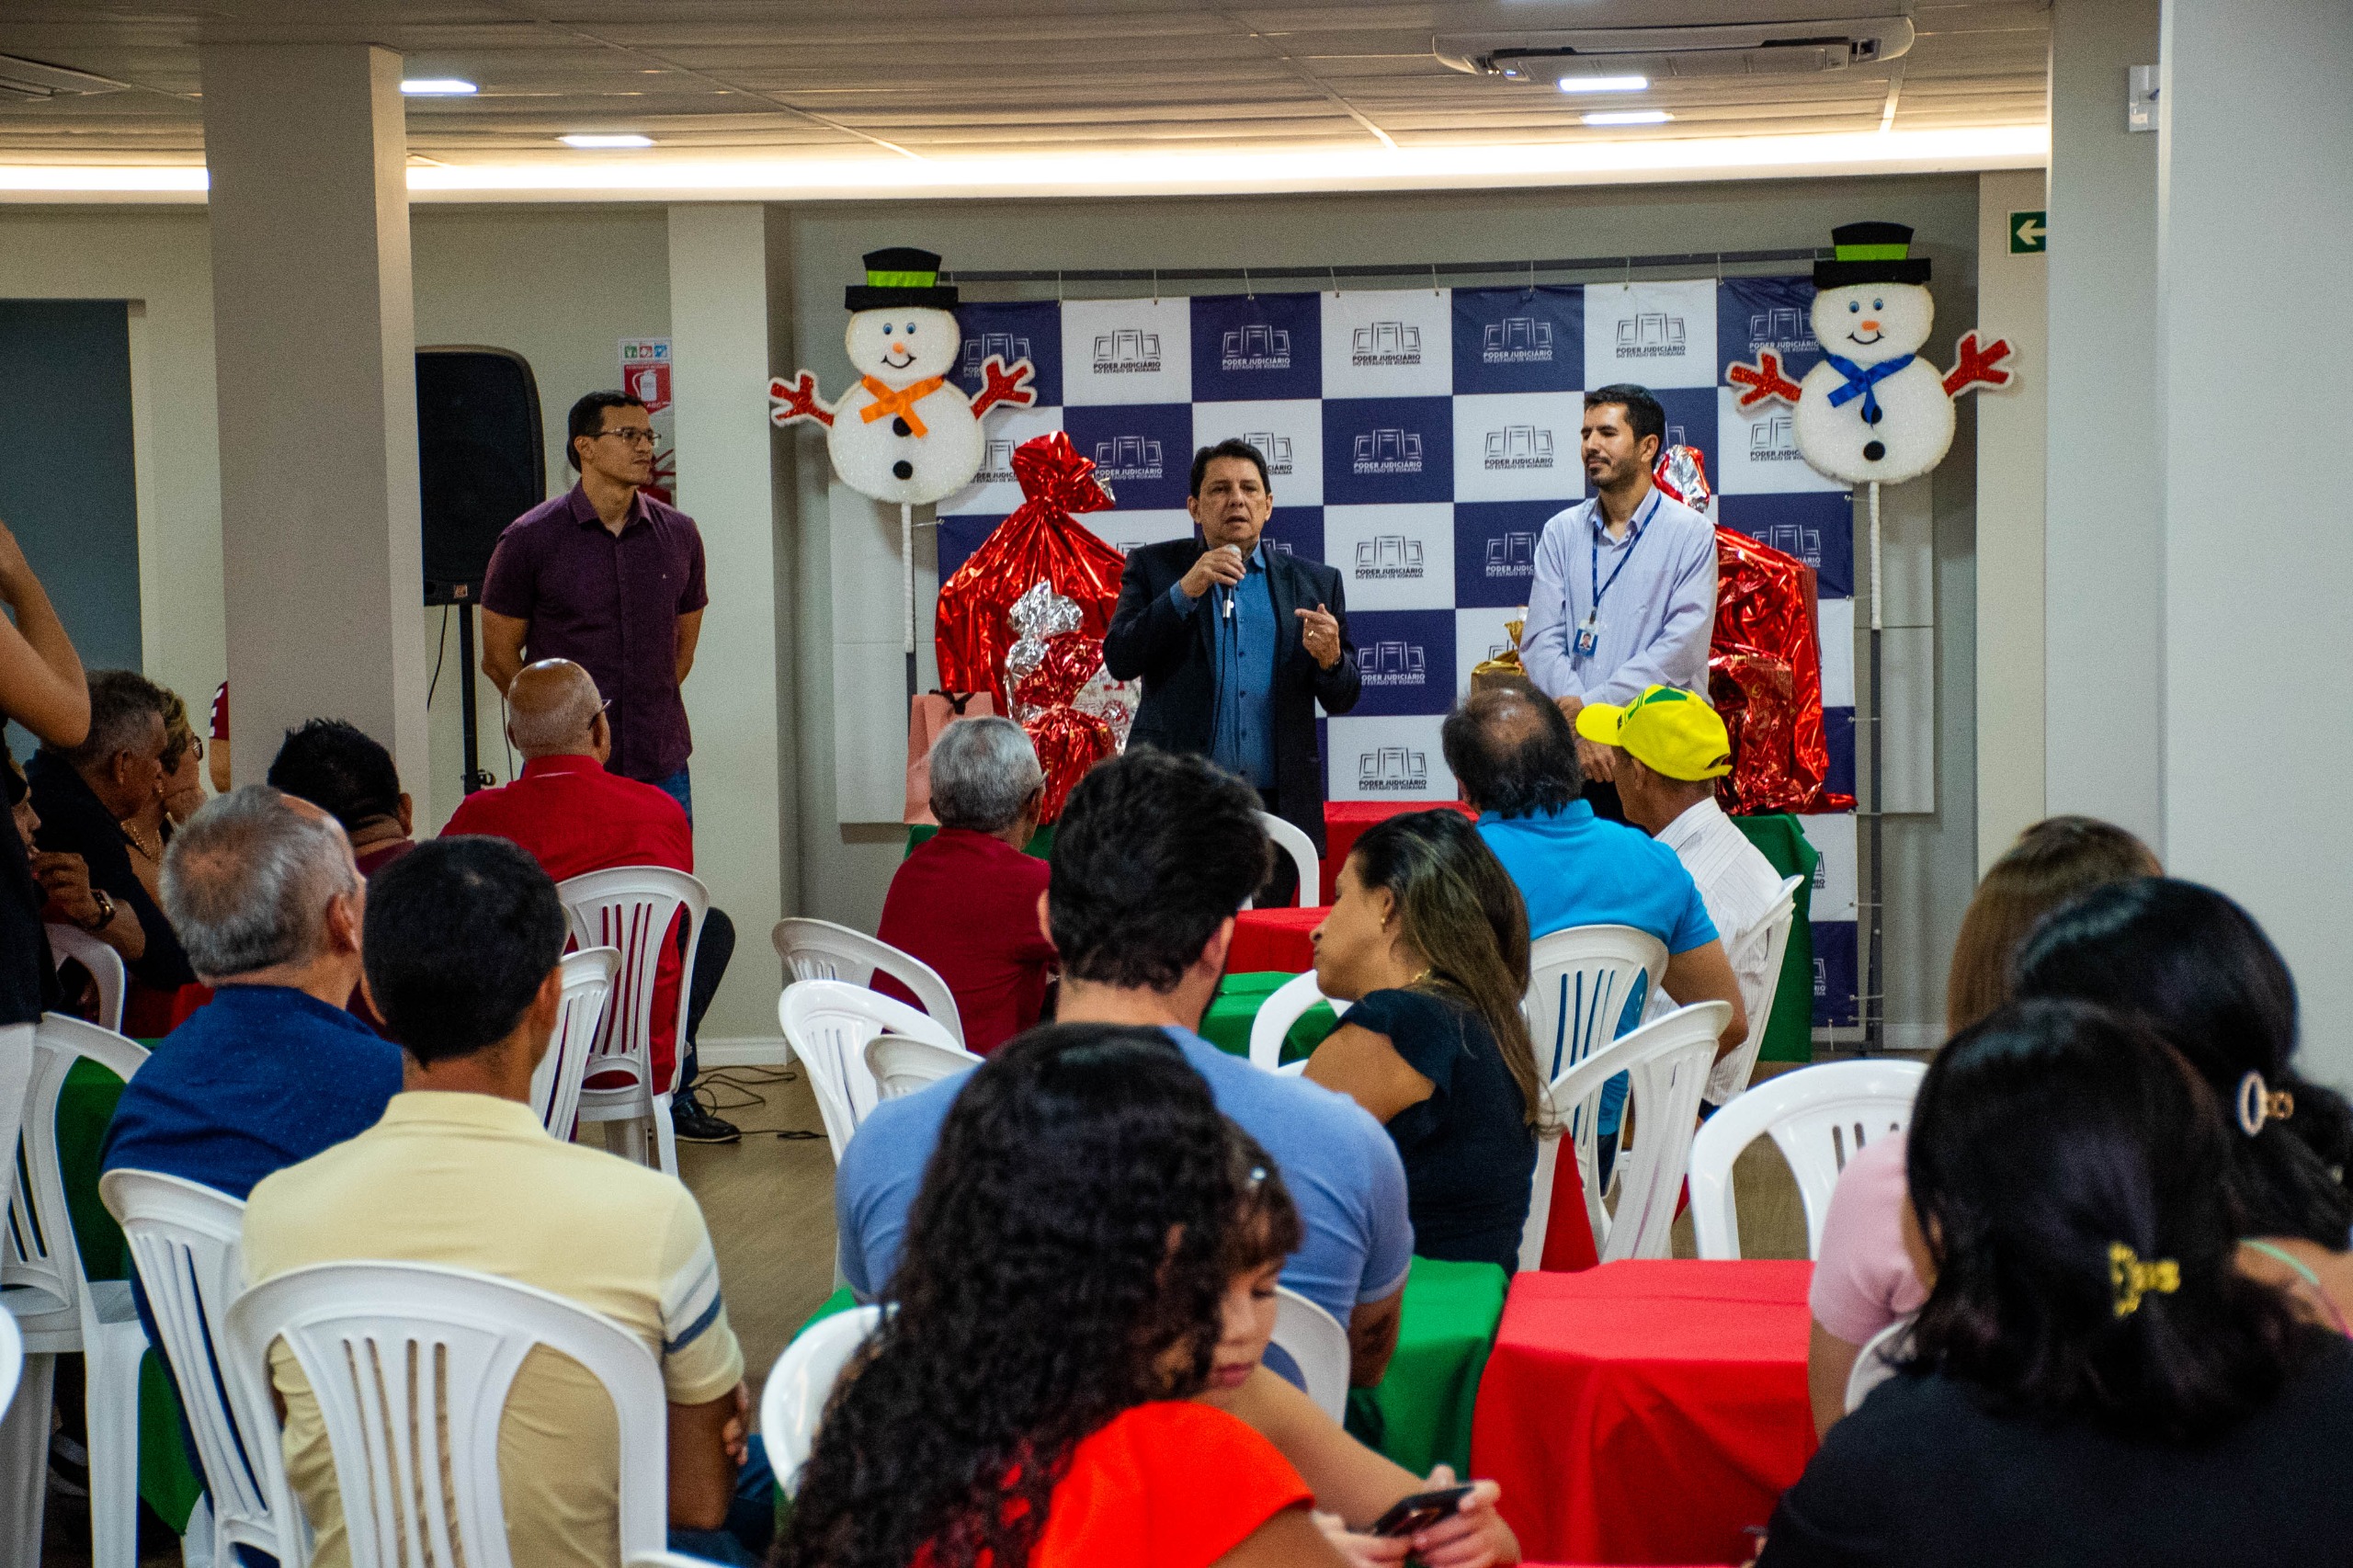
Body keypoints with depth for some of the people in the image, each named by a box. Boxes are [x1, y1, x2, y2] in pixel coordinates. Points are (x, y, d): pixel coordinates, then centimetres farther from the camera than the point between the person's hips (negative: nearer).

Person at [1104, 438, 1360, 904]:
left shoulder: (1314, 582, 11)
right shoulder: (1153, 567, 8)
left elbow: (1342, 699, 11)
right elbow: (1119, 660, -4)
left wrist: (1330, 658, -12)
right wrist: (1184, 591, -14)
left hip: (1275, 808, 2)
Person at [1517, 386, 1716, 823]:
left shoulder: (1689, 533, 1)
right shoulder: (1561, 532, 12)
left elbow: (1680, 651, -9)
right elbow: (1540, 640, 3)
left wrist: (1591, 707, -13)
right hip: (1570, 754, 3)